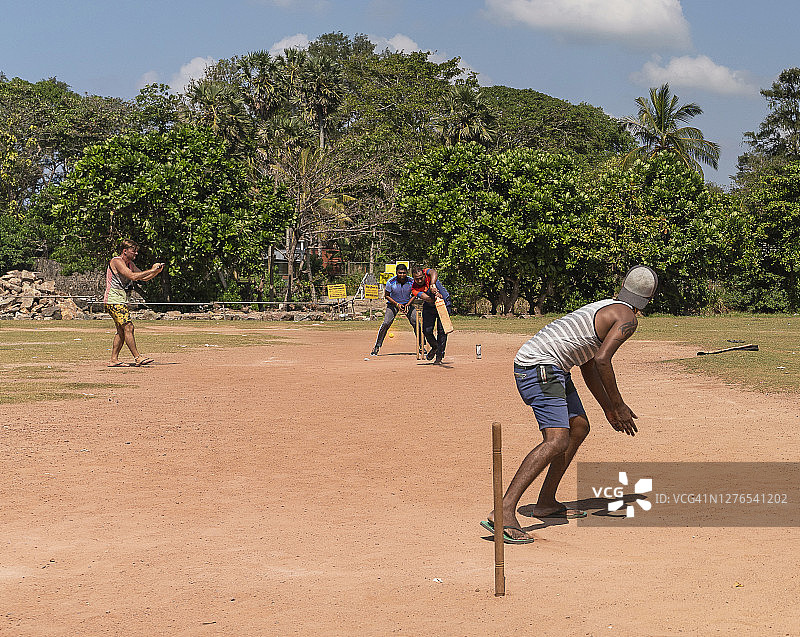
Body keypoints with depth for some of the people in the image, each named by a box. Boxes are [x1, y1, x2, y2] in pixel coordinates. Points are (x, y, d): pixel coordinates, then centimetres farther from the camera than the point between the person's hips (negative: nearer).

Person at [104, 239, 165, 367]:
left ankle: (114, 360, 11)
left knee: (121, 331, 8)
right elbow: (132, 276, -24)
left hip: (122, 302, 10)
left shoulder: (130, 264, 16)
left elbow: (144, 278, 18)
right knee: (128, 327, -15)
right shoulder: (117, 261, -13)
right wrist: (151, 270, -21)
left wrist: (157, 271, 0)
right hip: (114, 301, -10)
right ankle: (137, 358, -16)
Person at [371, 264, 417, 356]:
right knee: (386, 323, -17)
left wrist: (408, 304, -18)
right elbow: (386, 296, -9)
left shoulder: (411, 281, -17)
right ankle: (377, 346, -4)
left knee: (416, 322, -12)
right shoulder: (390, 282, -22)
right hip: (393, 303, -2)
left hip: (407, 303, 2)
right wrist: (397, 304, -20)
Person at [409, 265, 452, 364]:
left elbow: (434, 273, -46)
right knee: (427, 330, -5)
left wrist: (432, 285, -64)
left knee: (441, 330, -11)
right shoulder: (414, 288, -20)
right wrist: (435, 297, -55)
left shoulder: (426, 272, -21)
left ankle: (439, 356, 1)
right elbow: (427, 298, -35)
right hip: (429, 307, 2)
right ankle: (435, 347, 26)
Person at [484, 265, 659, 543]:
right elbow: (601, 360, -22)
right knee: (557, 441, -22)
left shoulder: (605, 307, 24)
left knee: (579, 427, 22)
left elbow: (588, 364, 29)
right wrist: (619, 406, -14)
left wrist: (609, 408, 32)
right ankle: (503, 513, -31)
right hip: (540, 367, -11)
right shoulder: (627, 318, -7)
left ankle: (546, 502, 29)